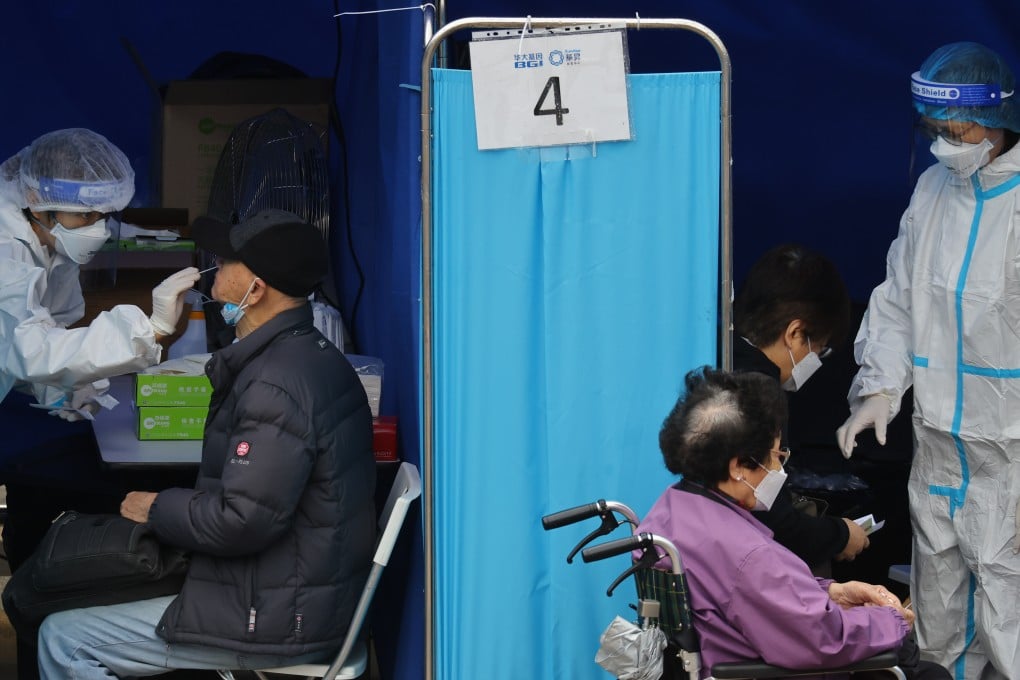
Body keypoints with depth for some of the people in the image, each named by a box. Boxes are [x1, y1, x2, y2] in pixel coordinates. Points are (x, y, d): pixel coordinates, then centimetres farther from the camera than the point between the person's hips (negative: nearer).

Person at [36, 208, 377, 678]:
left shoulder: (274, 385, -24)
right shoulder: (313, 356, 9)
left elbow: (243, 521, -26)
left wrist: (158, 509, -10)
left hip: (279, 621, -11)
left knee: (62, 642, -6)